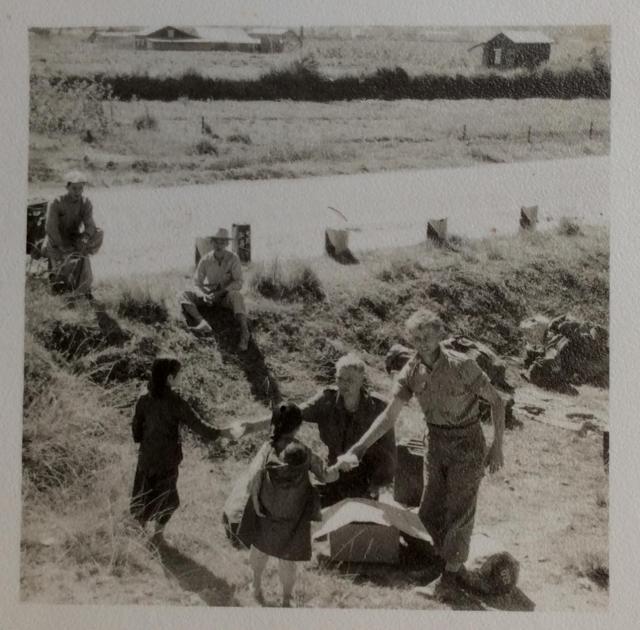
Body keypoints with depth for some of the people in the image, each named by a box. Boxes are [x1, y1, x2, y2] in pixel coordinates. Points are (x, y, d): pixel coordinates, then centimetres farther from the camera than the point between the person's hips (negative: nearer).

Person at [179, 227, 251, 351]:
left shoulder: (233, 258, -14)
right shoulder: (205, 260, -8)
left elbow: (238, 282, -18)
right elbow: (197, 284, -6)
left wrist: (219, 293, -28)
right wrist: (204, 295, -28)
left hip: (226, 294, -3)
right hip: (209, 293, 3)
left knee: (236, 295, -38)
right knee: (184, 297, -22)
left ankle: (244, 332, -49)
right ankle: (203, 324, -47)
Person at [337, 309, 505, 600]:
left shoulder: (463, 365, -24)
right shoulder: (411, 372, -9)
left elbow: (496, 401, -13)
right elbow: (388, 417, -11)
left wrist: (497, 446, -13)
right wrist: (355, 451, -21)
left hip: (468, 446, -5)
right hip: (437, 445, 5)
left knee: (458, 513, 2)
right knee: (430, 513, 10)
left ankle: (451, 573, 25)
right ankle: (456, 569, 33)